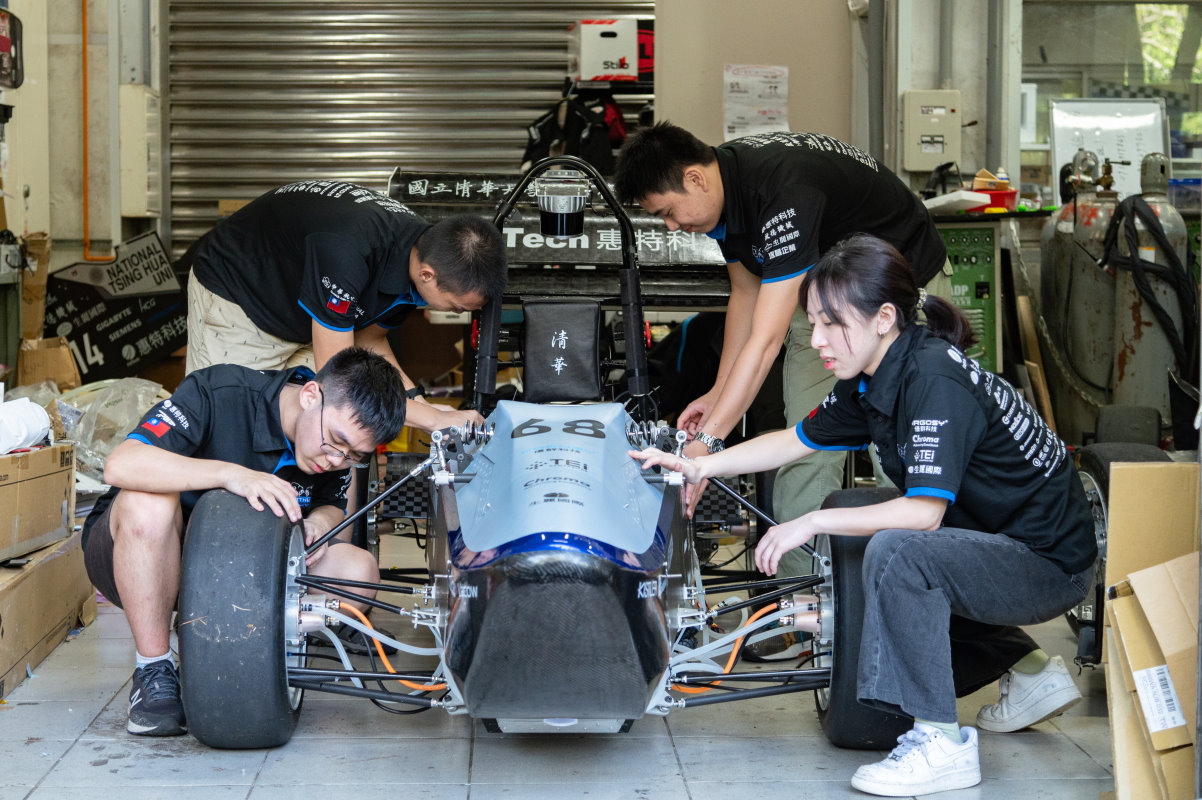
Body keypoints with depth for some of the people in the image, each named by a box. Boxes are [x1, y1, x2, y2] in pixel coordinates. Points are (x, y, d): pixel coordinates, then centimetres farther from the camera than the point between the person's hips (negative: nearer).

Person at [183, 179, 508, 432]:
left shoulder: (421, 246, -17)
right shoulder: (347, 252, -43)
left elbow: (368, 339, 1)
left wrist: (418, 400, -13)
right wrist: (433, 418, -32)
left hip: (304, 326, 7)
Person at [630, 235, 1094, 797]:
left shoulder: (936, 381, -26)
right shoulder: (871, 382, 2)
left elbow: (925, 512, -32)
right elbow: (797, 440, 15)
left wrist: (813, 523, -25)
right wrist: (697, 467, 10)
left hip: (1051, 561, -10)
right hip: (997, 548, 10)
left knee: (896, 552, -29)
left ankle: (942, 743, -21)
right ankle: (1027, 672, 24)